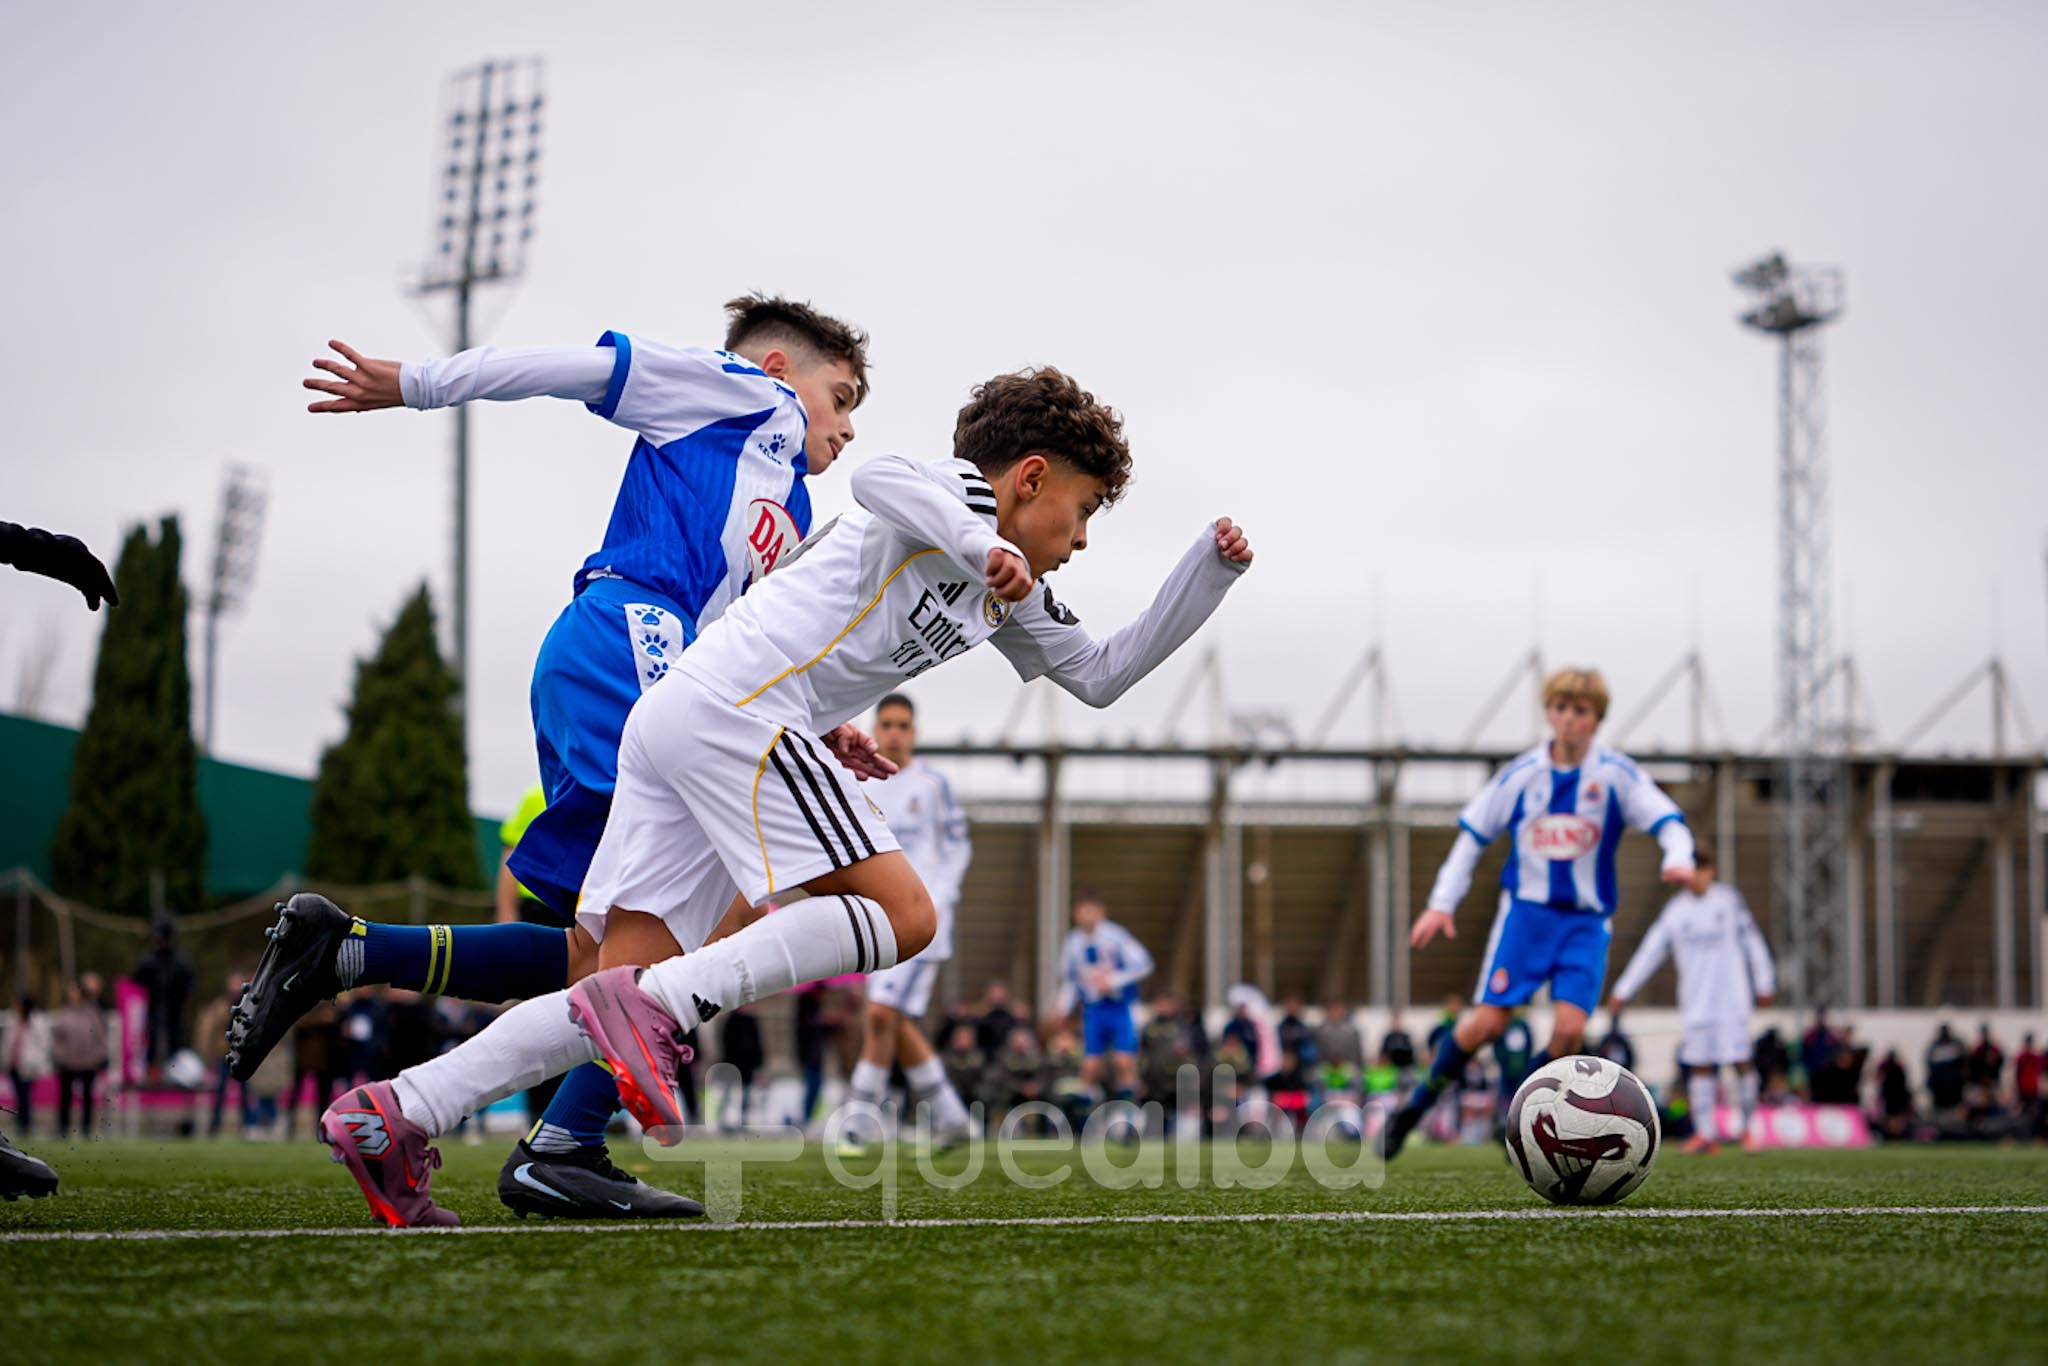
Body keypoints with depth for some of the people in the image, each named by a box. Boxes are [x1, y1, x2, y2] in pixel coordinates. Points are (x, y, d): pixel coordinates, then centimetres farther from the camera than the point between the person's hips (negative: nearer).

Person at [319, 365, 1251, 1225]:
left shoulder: (1010, 600, 30)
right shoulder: (961, 493, 3)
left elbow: (1102, 674, 38)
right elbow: (877, 480, -18)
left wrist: (1210, 568, 34)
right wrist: (981, 546, -23)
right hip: (737, 704, -9)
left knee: (628, 1003, 0)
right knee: (901, 915, -13)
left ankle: (400, 1112, -10)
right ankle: (652, 1006, -23)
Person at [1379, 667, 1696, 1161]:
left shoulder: (1616, 774, -3)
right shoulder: (1521, 774, 1)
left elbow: (1667, 820, -6)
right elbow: (1473, 833, 8)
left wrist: (1678, 857, -29)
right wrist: (1442, 903, 3)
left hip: (1586, 921, 0)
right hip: (1526, 911, 0)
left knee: (1570, 1028, -16)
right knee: (1487, 1022, -10)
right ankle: (1415, 1106, 7)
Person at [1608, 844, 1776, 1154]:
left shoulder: (1729, 900, 4)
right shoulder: (1675, 910, 6)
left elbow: (1752, 942, 9)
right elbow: (1650, 951, 9)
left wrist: (1764, 984, 7)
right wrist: (1624, 991, 7)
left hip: (1733, 998, -2)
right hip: (1697, 1000, 2)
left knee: (1740, 1061, -6)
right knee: (1700, 1066, -2)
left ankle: (1748, 1129, 4)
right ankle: (1704, 1133, 0)